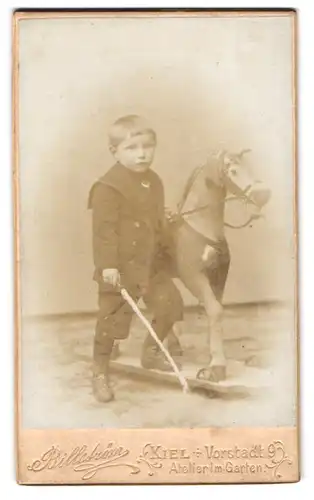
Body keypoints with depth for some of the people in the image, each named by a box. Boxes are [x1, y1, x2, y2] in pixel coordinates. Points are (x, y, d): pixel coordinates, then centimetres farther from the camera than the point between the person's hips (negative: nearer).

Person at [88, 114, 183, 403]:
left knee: (171, 303, 9)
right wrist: (108, 265, -25)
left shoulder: (154, 181, 7)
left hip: (150, 265, 7)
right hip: (121, 269, -7)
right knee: (111, 321, 1)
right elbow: (104, 228, -21)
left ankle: (151, 351, 33)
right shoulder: (108, 187, -17)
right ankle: (100, 374, 21)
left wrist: (162, 253, 22)